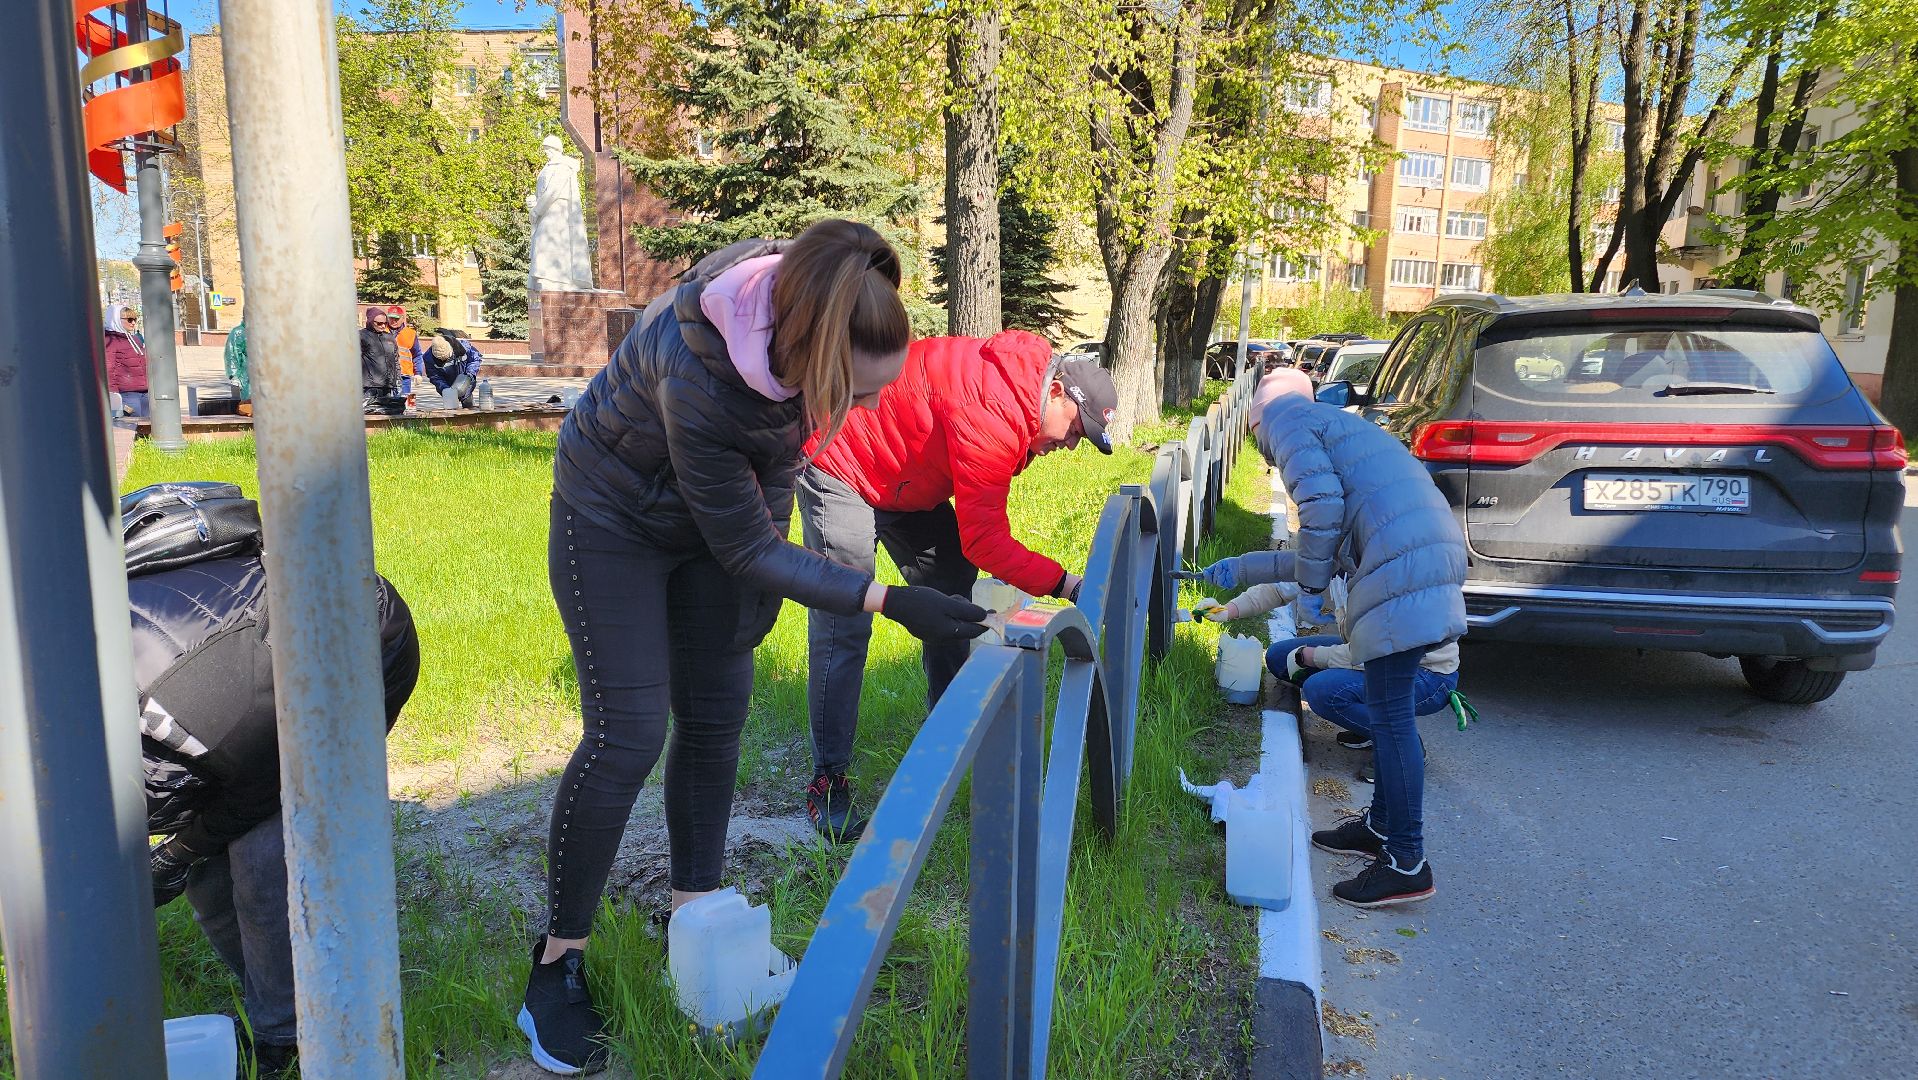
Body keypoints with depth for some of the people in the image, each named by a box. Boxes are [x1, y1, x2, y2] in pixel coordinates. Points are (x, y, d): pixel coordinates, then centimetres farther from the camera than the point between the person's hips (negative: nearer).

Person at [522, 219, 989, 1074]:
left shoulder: (808, 311, -24)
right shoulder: (696, 375, -41)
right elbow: (742, 546, -29)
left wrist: (773, 526, 4)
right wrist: (888, 602, -32)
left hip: (719, 510, 6)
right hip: (614, 520, -6)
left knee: (716, 718, 8)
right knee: (627, 735, -7)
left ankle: (694, 911, 24)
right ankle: (557, 960, 9)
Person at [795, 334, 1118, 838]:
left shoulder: (1014, 387, -2)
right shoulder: (992, 412, -32)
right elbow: (983, 538, -31)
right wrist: (1065, 584, -29)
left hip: (906, 477, 10)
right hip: (841, 470, -10)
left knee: (951, 592, 12)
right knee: (843, 627, -13)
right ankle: (827, 779, -6)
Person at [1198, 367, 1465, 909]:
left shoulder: (1285, 415, 5)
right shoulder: (1332, 425, 33)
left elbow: (1322, 504, -14)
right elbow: (1333, 549, 33)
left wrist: (1311, 586, -2)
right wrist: (1241, 569, 38)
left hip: (1402, 568, -10)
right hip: (1428, 555, 10)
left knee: (1390, 715, -4)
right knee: (1385, 709, 19)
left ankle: (1407, 863, 2)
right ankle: (1382, 825, 31)